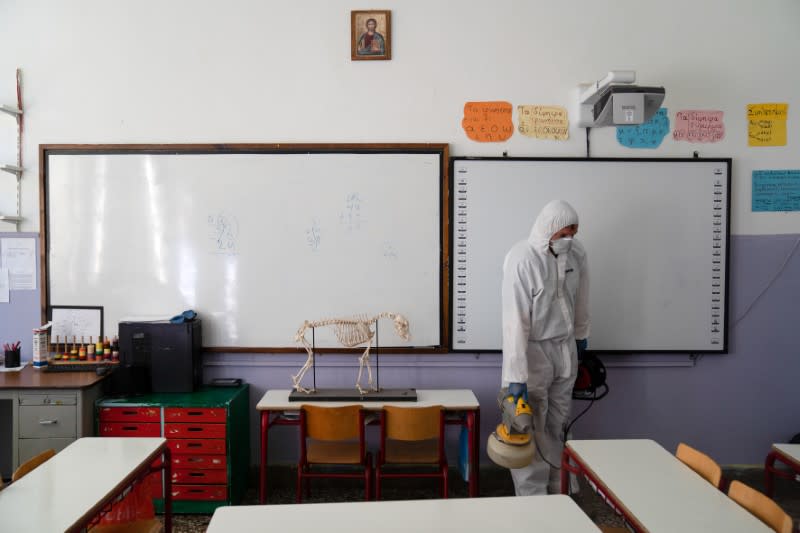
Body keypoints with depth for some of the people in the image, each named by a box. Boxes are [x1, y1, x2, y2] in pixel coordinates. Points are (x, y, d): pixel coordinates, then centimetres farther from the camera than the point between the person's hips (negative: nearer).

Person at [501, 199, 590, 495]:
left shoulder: (577, 252, -4)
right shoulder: (521, 259, -23)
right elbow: (515, 321, -26)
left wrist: (581, 335, 23)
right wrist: (516, 377, -27)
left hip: (565, 349, 6)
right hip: (533, 351, -6)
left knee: (557, 426, 16)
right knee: (531, 430, -1)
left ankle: (557, 491, 31)